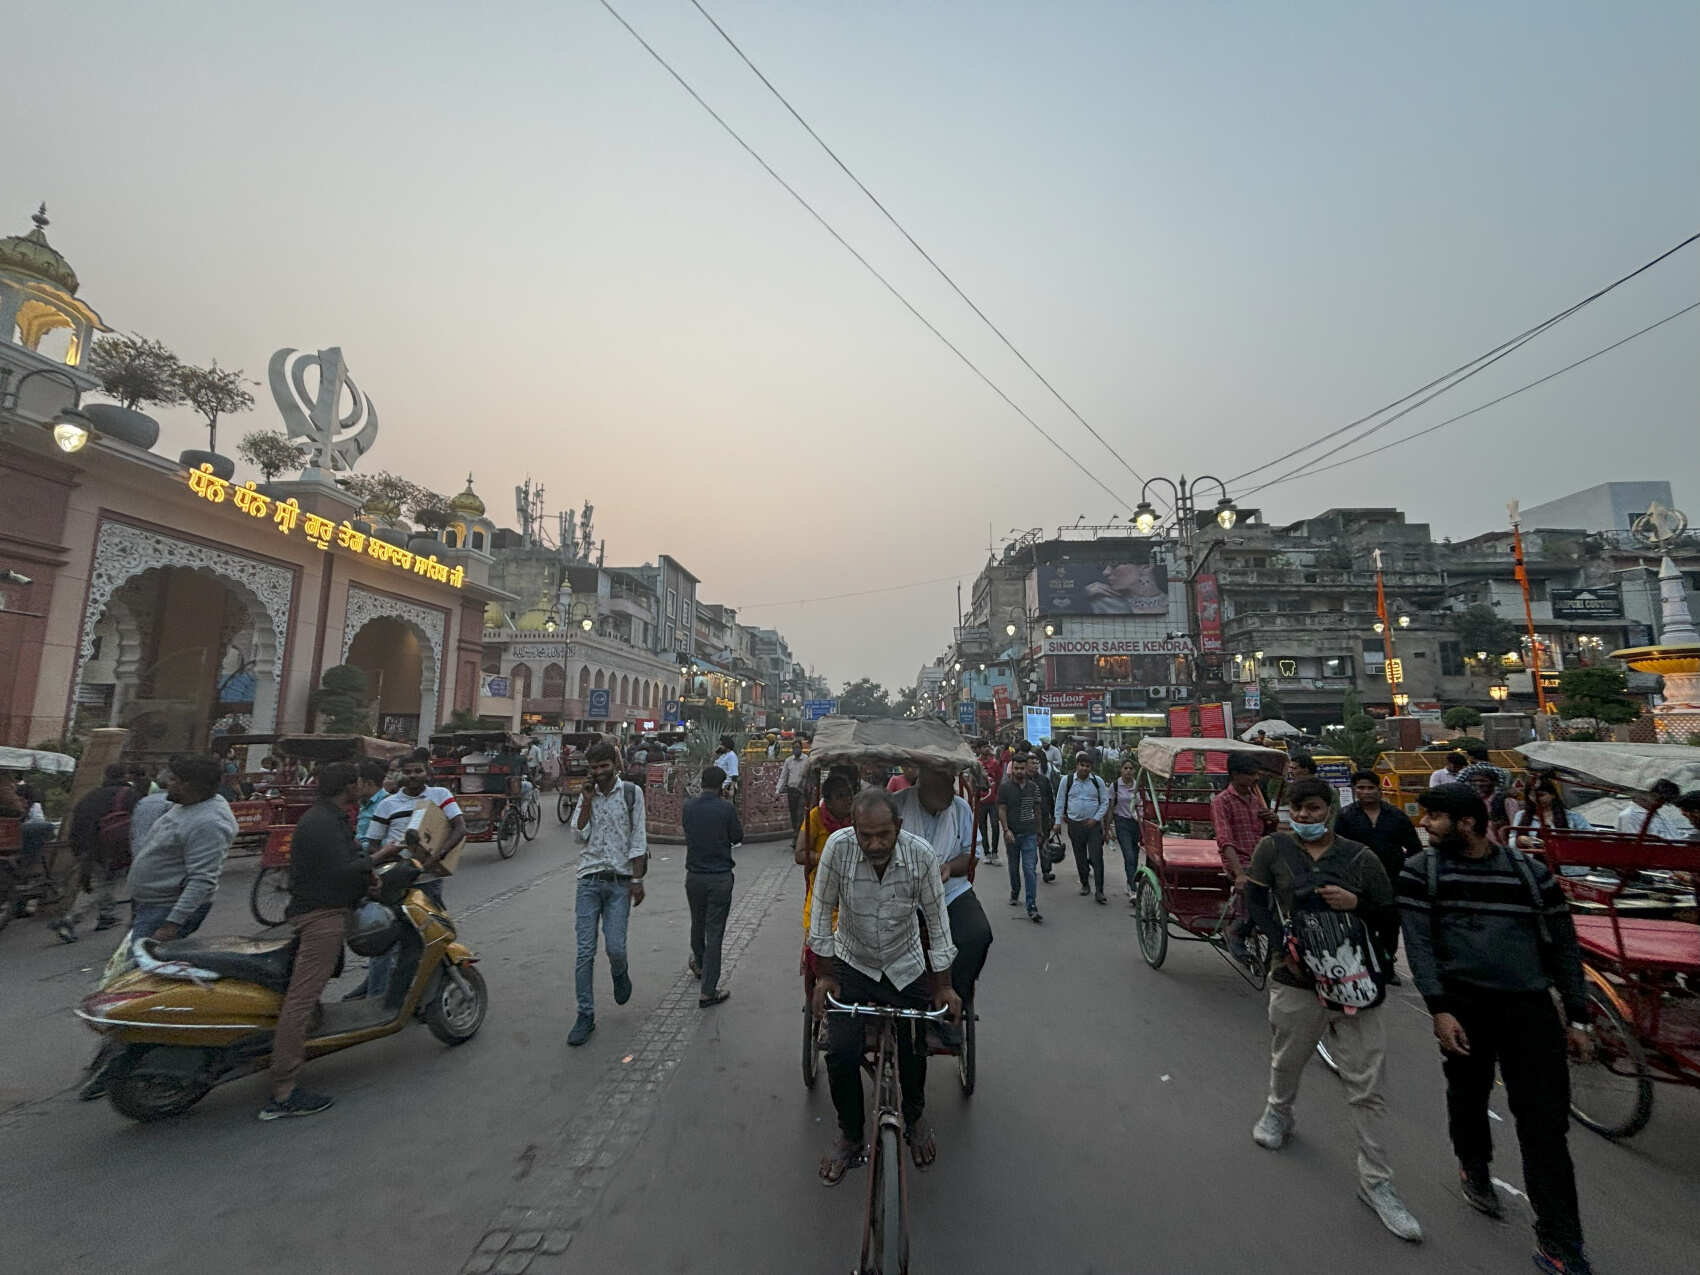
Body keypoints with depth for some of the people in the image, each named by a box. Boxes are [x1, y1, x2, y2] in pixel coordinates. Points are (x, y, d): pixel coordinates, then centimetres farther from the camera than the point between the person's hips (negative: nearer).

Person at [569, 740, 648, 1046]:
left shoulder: (632, 793, -1)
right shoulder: (586, 795, 9)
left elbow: (637, 839, -3)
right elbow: (580, 837, -2)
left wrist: (638, 879, -7)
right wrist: (587, 802, -8)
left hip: (619, 882, -2)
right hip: (589, 880, 3)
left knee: (615, 948, -5)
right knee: (585, 952, 2)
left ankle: (619, 974, 31)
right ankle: (585, 1016, 14)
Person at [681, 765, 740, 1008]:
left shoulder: (689, 806, -2)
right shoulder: (726, 808, -14)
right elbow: (737, 838, -3)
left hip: (694, 876, 4)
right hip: (720, 877, -4)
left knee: (697, 924, 25)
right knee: (714, 932, 2)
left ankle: (698, 964, 49)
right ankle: (707, 991, 5)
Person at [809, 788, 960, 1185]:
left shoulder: (920, 854, -25)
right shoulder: (838, 846, -27)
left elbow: (937, 920, -11)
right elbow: (822, 911, -13)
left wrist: (943, 986, -4)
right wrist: (824, 976, -7)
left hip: (906, 968, 0)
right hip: (851, 964, 0)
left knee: (913, 1051, 8)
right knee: (840, 1054, -6)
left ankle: (915, 1118, 41)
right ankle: (850, 1135, 22)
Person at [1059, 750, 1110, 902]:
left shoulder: (1098, 781, 0)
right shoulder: (1067, 780, 0)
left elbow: (1105, 802, 5)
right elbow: (1060, 801, 8)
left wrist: (1096, 818, -5)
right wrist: (1059, 818, 5)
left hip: (1094, 825, -1)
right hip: (1074, 824, 1)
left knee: (1097, 858, -5)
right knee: (1080, 857, 11)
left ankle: (1099, 891, 0)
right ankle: (1085, 884, 28)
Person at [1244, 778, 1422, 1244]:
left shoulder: (1359, 857, -1)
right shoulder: (1274, 848, -3)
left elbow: (1389, 915, 5)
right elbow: (1256, 898, -4)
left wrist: (1356, 904, -15)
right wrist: (1282, 946, -13)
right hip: (1297, 978, 0)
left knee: (1367, 1087, 4)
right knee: (1286, 1061, 19)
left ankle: (1375, 1182, 19)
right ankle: (1278, 1112, 49)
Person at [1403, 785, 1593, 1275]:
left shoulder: (1531, 874, 3)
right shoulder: (1421, 871, -3)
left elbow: (1563, 946, 10)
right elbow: (1418, 943, -7)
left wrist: (1577, 1019, 8)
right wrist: (1440, 1010, -14)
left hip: (1530, 1005, 1)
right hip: (1463, 1002, -1)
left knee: (1546, 1120, 1)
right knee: (1469, 1093, 13)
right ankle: (1475, 1169, 42)